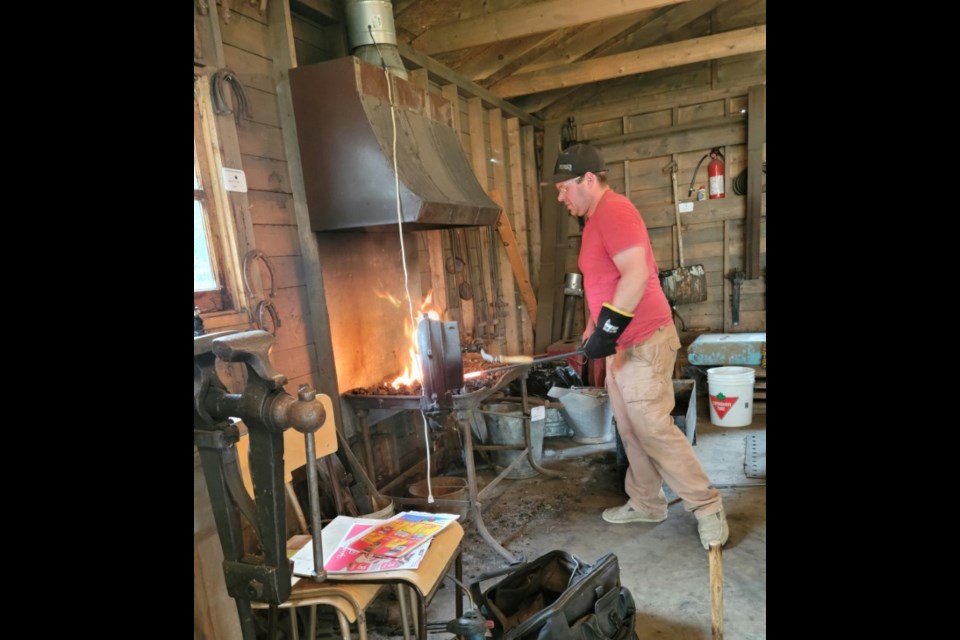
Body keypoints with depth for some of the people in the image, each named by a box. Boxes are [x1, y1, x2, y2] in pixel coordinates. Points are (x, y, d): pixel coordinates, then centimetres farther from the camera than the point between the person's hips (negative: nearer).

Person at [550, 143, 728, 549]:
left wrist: (607, 329, -24)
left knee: (653, 427, -7)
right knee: (631, 430, 14)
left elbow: (636, 275, -26)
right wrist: (595, 329, 19)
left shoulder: (614, 211, -15)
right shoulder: (596, 219, 17)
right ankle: (646, 503, 26)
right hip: (622, 343, 10)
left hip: (643, 341, -10)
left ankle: (707, 507, 8)